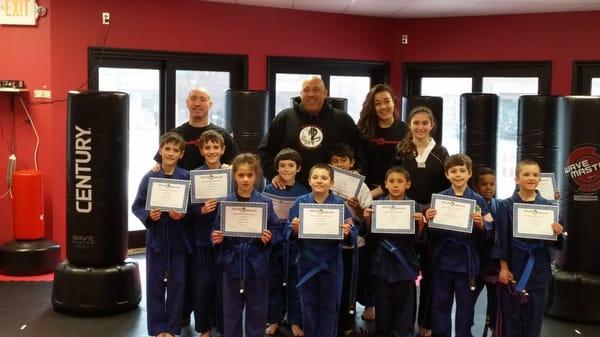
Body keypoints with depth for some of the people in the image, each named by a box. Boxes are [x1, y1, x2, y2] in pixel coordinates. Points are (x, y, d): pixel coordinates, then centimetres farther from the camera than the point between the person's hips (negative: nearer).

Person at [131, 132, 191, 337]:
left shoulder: (186, 177, -3)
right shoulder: (150, 177, -2)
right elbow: (136, 206, 2)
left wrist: (183, 215, -19)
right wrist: (148, 215, -16)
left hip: (178, 236, 0)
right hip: (156, 236, 0)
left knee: (177, 283, 6)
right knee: (155, 283, 7)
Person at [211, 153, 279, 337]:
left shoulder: (266, 203, -2)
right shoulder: (225, 203, -1)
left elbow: (275, 233, 2)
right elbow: (217, 232, 5)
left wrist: (269, 238, -18)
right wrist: (217, 239, -15)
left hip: (256, 264, 0)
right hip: (232, 263, 1)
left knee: (257, 310, 9)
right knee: (231, 310, 10)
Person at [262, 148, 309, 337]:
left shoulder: (304, 192, 0)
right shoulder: (268, 190, 1)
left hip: (295, 244, 0)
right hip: (274, 242, 1)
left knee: (295, 284, 7)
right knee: (273, 283, 9)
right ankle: (274, 320, 23)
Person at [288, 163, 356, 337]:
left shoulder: (340, 204, -6)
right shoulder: (300, 202, -2)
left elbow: (352, 234, -7)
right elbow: (290, 234, -1)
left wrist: (347, 233, -28)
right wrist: (294, 229, -22)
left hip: (331, 262, -1)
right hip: (307, 261, 1)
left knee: (329, 306, 10)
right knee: (309, 305, 12)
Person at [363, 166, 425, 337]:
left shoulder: (414, 207, -1)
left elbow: (418, 239, -2)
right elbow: (371, 237, 3)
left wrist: (421, 222, -18)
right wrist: (368, 220, -13)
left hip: (405, 264, -1)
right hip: (383, 264, 1)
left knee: (404, 309, 4)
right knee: (383, 308, 8)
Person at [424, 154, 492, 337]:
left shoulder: (478, 200, -1)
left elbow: (486, 234, -1)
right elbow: (431, 233, 1)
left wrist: (480, 224, -21)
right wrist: (428, 220, -19)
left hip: (466, 260, -1)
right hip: (443, 259, 1)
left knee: (466, 305, 9)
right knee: (440, 304, 9)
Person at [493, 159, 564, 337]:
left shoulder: (547, 206, 3)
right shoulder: (507, 206, -4)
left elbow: (553, 242, 7)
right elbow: (502, 239, -5)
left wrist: (558, 234, -14)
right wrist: (503, 267, -9)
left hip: (538, 268, 2)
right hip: (513, 266, -2)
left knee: (533, 316, 9)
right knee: (511, 315, 6)